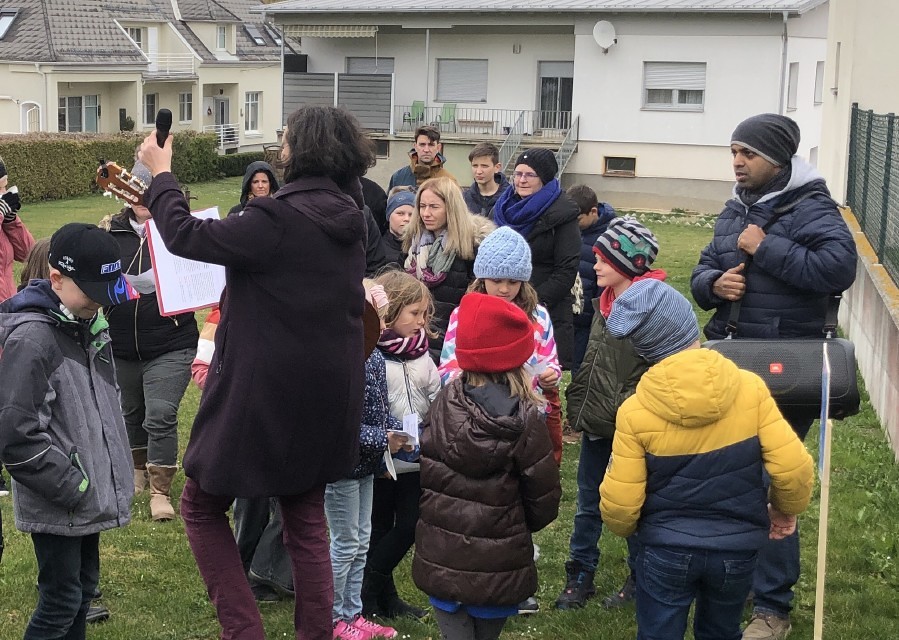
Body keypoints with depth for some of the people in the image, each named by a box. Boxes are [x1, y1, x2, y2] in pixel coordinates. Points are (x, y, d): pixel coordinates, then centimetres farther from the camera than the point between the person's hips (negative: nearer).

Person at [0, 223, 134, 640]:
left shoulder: (90, 324, 6)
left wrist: (112, 473, 11)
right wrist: (72, 487, -18)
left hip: (89, 492, 8)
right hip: (55, 505, -8)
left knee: (84, 589, 17)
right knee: (61, 600, -1)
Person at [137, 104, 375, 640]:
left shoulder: (279, 218, -21)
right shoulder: (349, 218, 3)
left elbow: (186, 237, -18)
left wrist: (161, 173, -2)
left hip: (267, 394, -7)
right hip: (328, 397, 7)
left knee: (202, 504, 11)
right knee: (307, 518, 17)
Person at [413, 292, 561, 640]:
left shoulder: (443, 403, -7)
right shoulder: (524, 419, -16)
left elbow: (423, 475, 1)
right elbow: (544, 498, -7)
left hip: (440, 560, 2)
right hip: (498, 568, -2)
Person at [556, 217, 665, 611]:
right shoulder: (605, 303, 8)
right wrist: (578, 409, 13)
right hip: (595, 425, 7)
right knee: (587, 504, 16)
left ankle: (640, 577, 27)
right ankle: (579, 576, 28)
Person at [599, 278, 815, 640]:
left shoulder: (635, 411, -15)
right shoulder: (749, 388, -15)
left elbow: (620, 503, -11)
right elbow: (794, 469, -15)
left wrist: (624, 527, 12)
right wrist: (786, 510, 6)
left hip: (665, 550, -1)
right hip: (737, 548, 1)